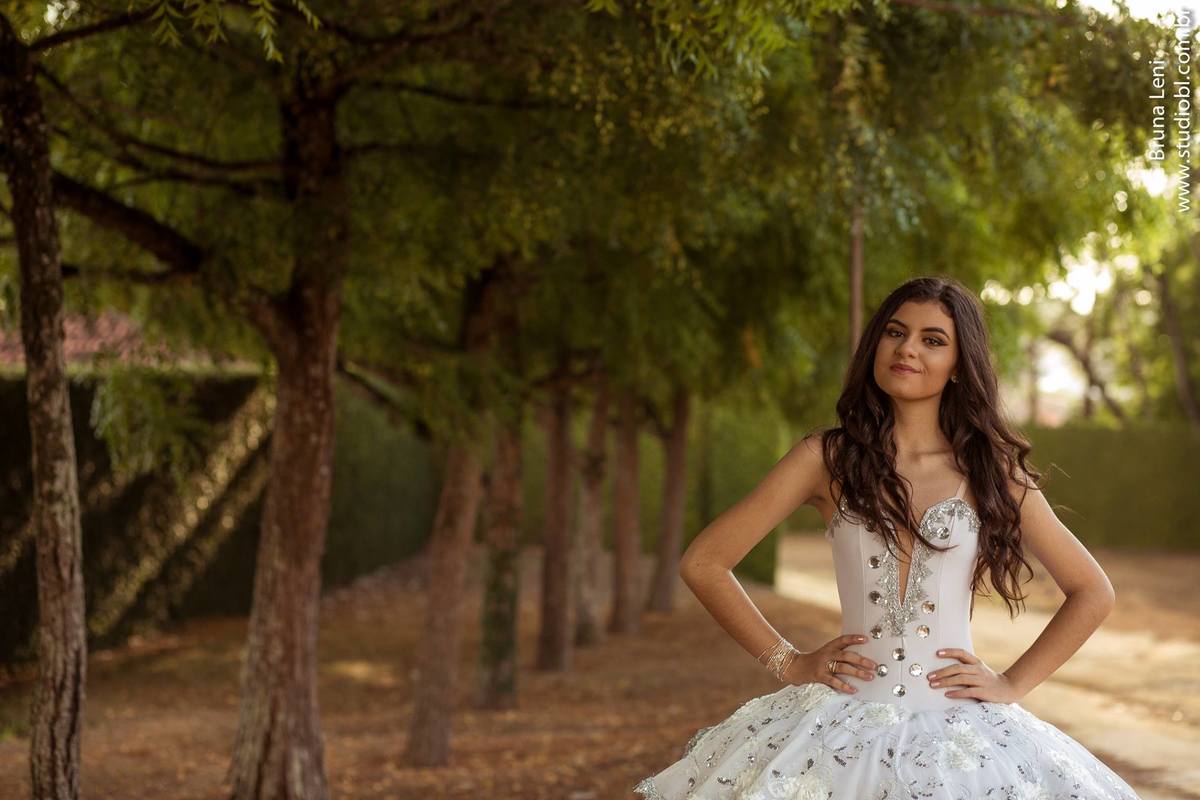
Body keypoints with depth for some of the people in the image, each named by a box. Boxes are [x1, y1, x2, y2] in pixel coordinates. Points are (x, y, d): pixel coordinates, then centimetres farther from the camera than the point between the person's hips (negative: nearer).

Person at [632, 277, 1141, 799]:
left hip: (959, 730, 1)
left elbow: (1093, 592, 9)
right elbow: (703, 564, 2)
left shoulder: (992, 469, 4)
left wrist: (1014, 683, 2)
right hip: (846, 726, 0)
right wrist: (787, 662, 1)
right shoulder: (827, 457, 1)